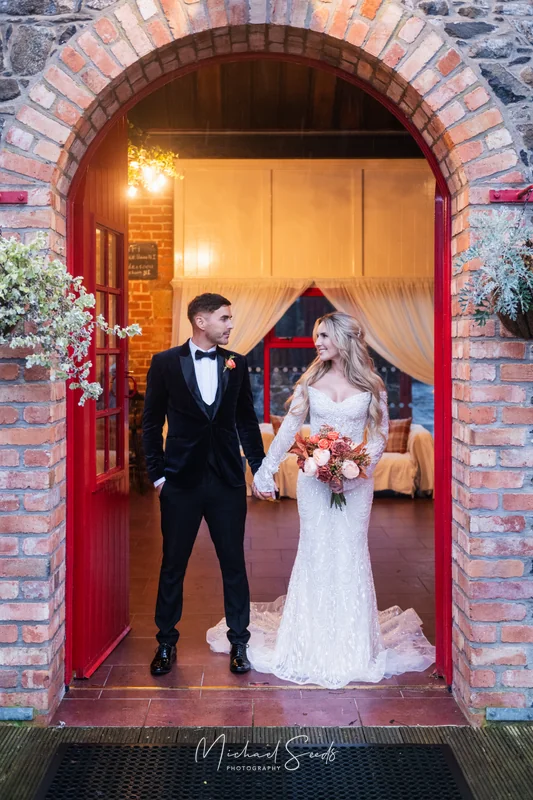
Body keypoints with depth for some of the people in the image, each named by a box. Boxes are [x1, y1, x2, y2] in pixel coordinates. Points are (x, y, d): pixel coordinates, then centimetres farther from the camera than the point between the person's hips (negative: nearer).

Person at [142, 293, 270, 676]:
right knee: (173, 565, 10)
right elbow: (152, 423, 2)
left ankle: (239, 641, 24)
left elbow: (247, 422, 9)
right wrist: (157, 473, -2)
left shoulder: (237, 364, 4)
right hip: (181, 481, -1)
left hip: (228, 480, 2)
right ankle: (167, 642, 26)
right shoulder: (165, 363, -2)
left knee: (234, 564, 9)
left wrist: (260, 469, 6)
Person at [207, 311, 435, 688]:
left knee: (352, 553, 2)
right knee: (315, 552, 3)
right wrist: (266, 468, 4)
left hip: (356, 480, -1)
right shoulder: (312, 380, 4)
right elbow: (289, 427, 7)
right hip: (314, 478, 1)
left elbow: (380, 432, 3)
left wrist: (362, 467, -12)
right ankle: (312, 639, 15)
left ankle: (354, 642, 15)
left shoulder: (371, 385, 0)